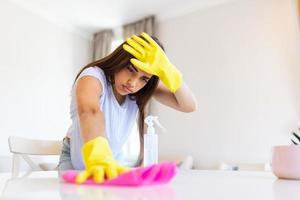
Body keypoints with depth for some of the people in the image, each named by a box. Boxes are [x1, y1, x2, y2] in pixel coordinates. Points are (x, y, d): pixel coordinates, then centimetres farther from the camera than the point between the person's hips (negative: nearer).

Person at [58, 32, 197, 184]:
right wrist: (99, 157, -68)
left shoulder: (145, 89, -15)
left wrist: (166, 69, -36)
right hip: (77, 159, -3)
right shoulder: (93, 76, -29)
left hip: (113, 160, 4)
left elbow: (189, 106, -22)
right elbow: (90, 112, -50)